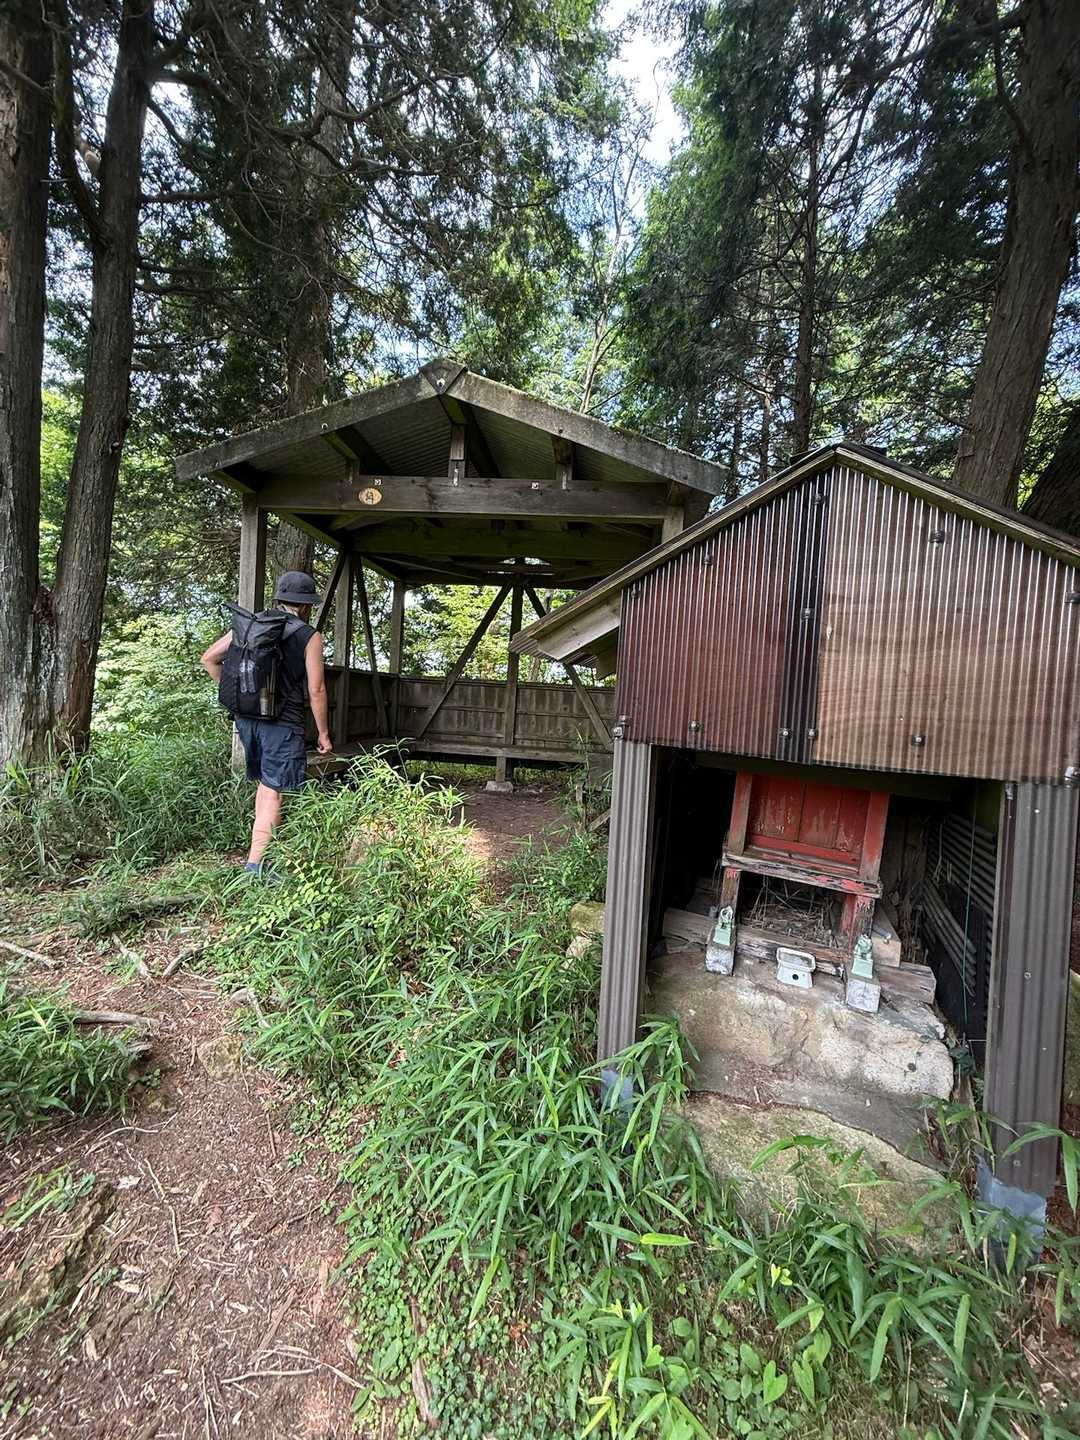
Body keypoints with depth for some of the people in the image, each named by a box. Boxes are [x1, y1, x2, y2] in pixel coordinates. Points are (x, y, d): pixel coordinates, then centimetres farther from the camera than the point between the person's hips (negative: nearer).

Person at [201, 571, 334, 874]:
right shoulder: (309, 636, -7)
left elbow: (209, 659, 10)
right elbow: (316, 690, -8)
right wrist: (323, 733, 0)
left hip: (246, 717, 6)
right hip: (282, 723, -6)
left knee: (264, 783, 21)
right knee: (273, 793, -1)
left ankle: (263, 846, 31)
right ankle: (256, 863, -1)